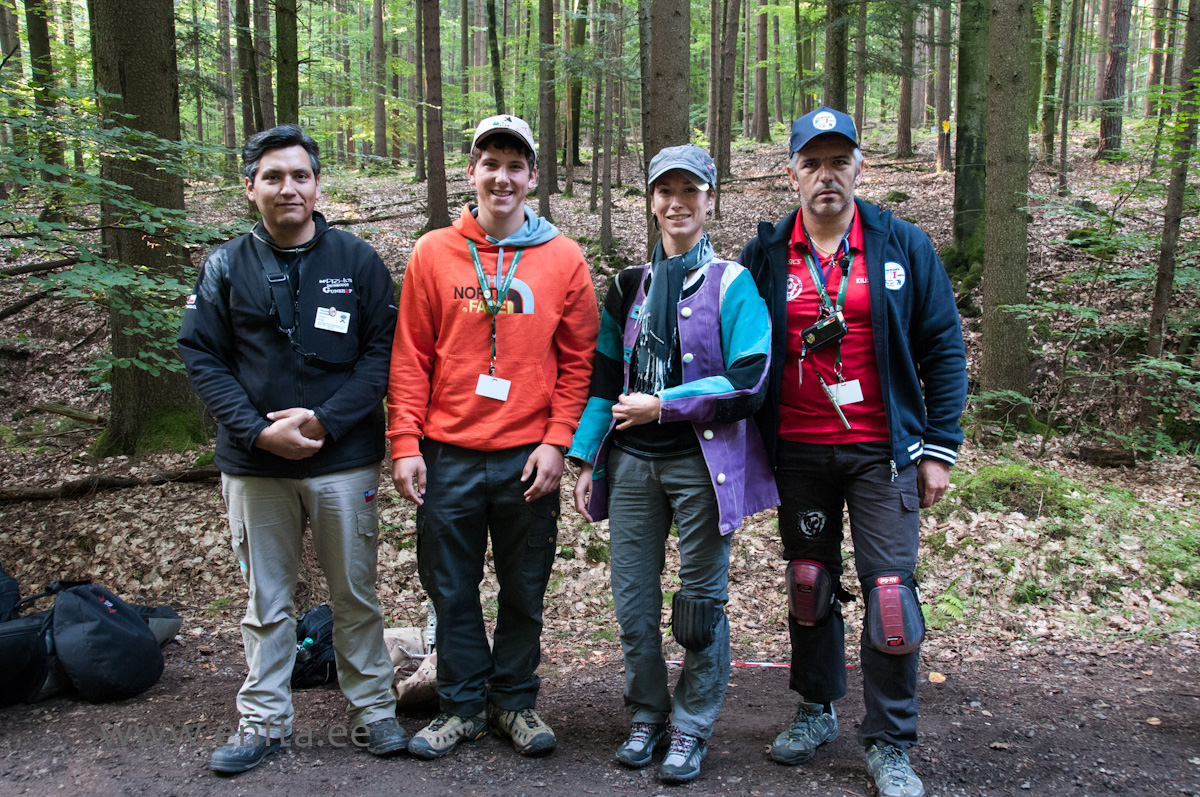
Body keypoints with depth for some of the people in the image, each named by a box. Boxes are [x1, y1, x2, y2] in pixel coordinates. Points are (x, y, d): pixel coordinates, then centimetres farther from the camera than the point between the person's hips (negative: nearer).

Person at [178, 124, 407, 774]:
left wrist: (325, 420, -14)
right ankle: (263, 721, 25)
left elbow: (382, 351, -3)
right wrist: (258, 430, -13)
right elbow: (202, 356, 0)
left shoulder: (357, 261, 1)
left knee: (355, 594, 9)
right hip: (253, 464, 1)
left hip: (343, 461, -1)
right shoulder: (225, 266, 5)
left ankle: (372, 711, 24)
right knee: (266, 601, 12)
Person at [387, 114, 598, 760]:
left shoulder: (564, 259, 2)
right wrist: (405, 445, -4)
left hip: (528, 459, 0)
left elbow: (579, 360, 3)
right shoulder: (433, 253, 2)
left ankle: (515, 701, 29)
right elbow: (409, 357, 2)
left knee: (524, 592, 11)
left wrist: (556, 442, -5)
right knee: (451, 590, 10)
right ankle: (463, 705, 27)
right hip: (447, 457, 1)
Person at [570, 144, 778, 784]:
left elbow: (747, 384, -13)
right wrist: (586, 460, 7)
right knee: (632, 599, 9)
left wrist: (661, 405, -13)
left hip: (701, 463, -4)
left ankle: (692, 726, 22)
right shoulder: (629, 286, 11)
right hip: (632, 462, 4)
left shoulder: (732, 283, -4)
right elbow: (604, 377, 13)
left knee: (700, 598, 5)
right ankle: (647, 716, 28)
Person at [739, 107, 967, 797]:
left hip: (882, 450, -2)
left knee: (890, 591, -3)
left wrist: (939, 448, -3)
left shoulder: (905, 247, 0)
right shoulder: (766, 255, 4)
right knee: (809, 584, 13)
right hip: (797, 453, 2)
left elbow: (944, 350, 2)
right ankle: (817, 710, 33)